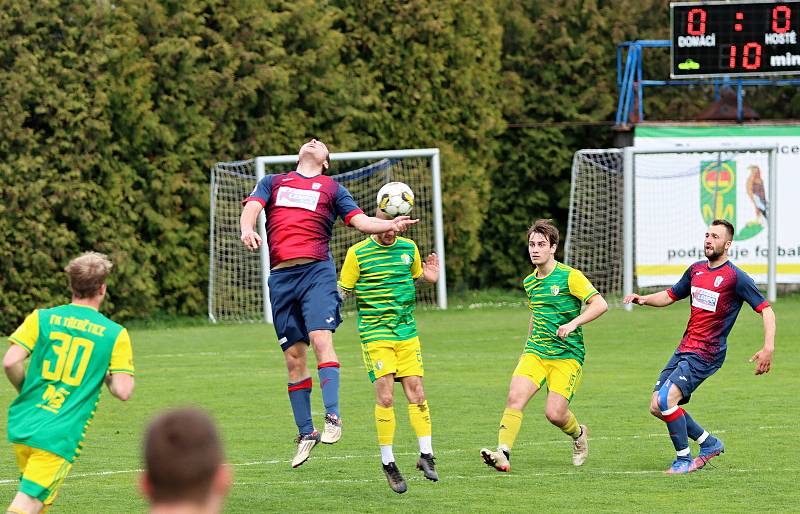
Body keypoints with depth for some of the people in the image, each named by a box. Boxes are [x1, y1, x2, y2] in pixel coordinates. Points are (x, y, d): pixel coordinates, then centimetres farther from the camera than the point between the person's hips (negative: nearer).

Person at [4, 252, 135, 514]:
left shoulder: (41, 318, 3)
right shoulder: (115, 335, -1)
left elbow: (10, 362, -6)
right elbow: (123, 391, -7)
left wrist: (26, 391, 13)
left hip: (22, 424, 4)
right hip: (59, 437, -4)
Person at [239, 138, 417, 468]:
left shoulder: (332, 188, 19)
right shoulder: (272, 182, 23)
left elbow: (360, 220, 9)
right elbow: (252, 207, 7)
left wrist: (391, 225, -12)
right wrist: (247, 229, -17)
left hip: (317, 271, -2)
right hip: (281, 276, 2)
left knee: (321, 338, -22)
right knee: (293, 356, 2)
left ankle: (332, 417, -26)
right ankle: (306, 434, 10)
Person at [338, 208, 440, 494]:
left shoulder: (409, 248, 7)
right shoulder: (358, 253, -5)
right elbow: (342, 290, 1)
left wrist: (430, 277, 4)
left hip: (407, 331, 4)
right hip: (375, 333, -4)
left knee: (416, 391, -2)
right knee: (385, 396, -9)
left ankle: (426, 455, 6)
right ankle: (388, 463, 0)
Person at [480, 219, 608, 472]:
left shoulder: (569, 276, -7)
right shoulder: (529, 282, 14)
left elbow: (600, 304, -13)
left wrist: (573, 323, -25)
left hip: (567, 355, -5)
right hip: (535, 353, 5)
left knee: (555, 413, -12)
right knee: (515, 396, -20)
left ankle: (579, 434, 23)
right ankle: (503, 454, -26)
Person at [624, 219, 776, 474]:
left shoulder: (736, 278, -10)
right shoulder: (696, 270, 11)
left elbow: (766, 310, -11)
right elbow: (670, 295, 25)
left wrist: (768, 348, -22)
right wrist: (643, 299, 6)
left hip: (706, 354, -8)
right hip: (684, 349, 8)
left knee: (667, 400, -22)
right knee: (657, 407, 4)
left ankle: (684, 460, -6)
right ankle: (710, 444, 19)